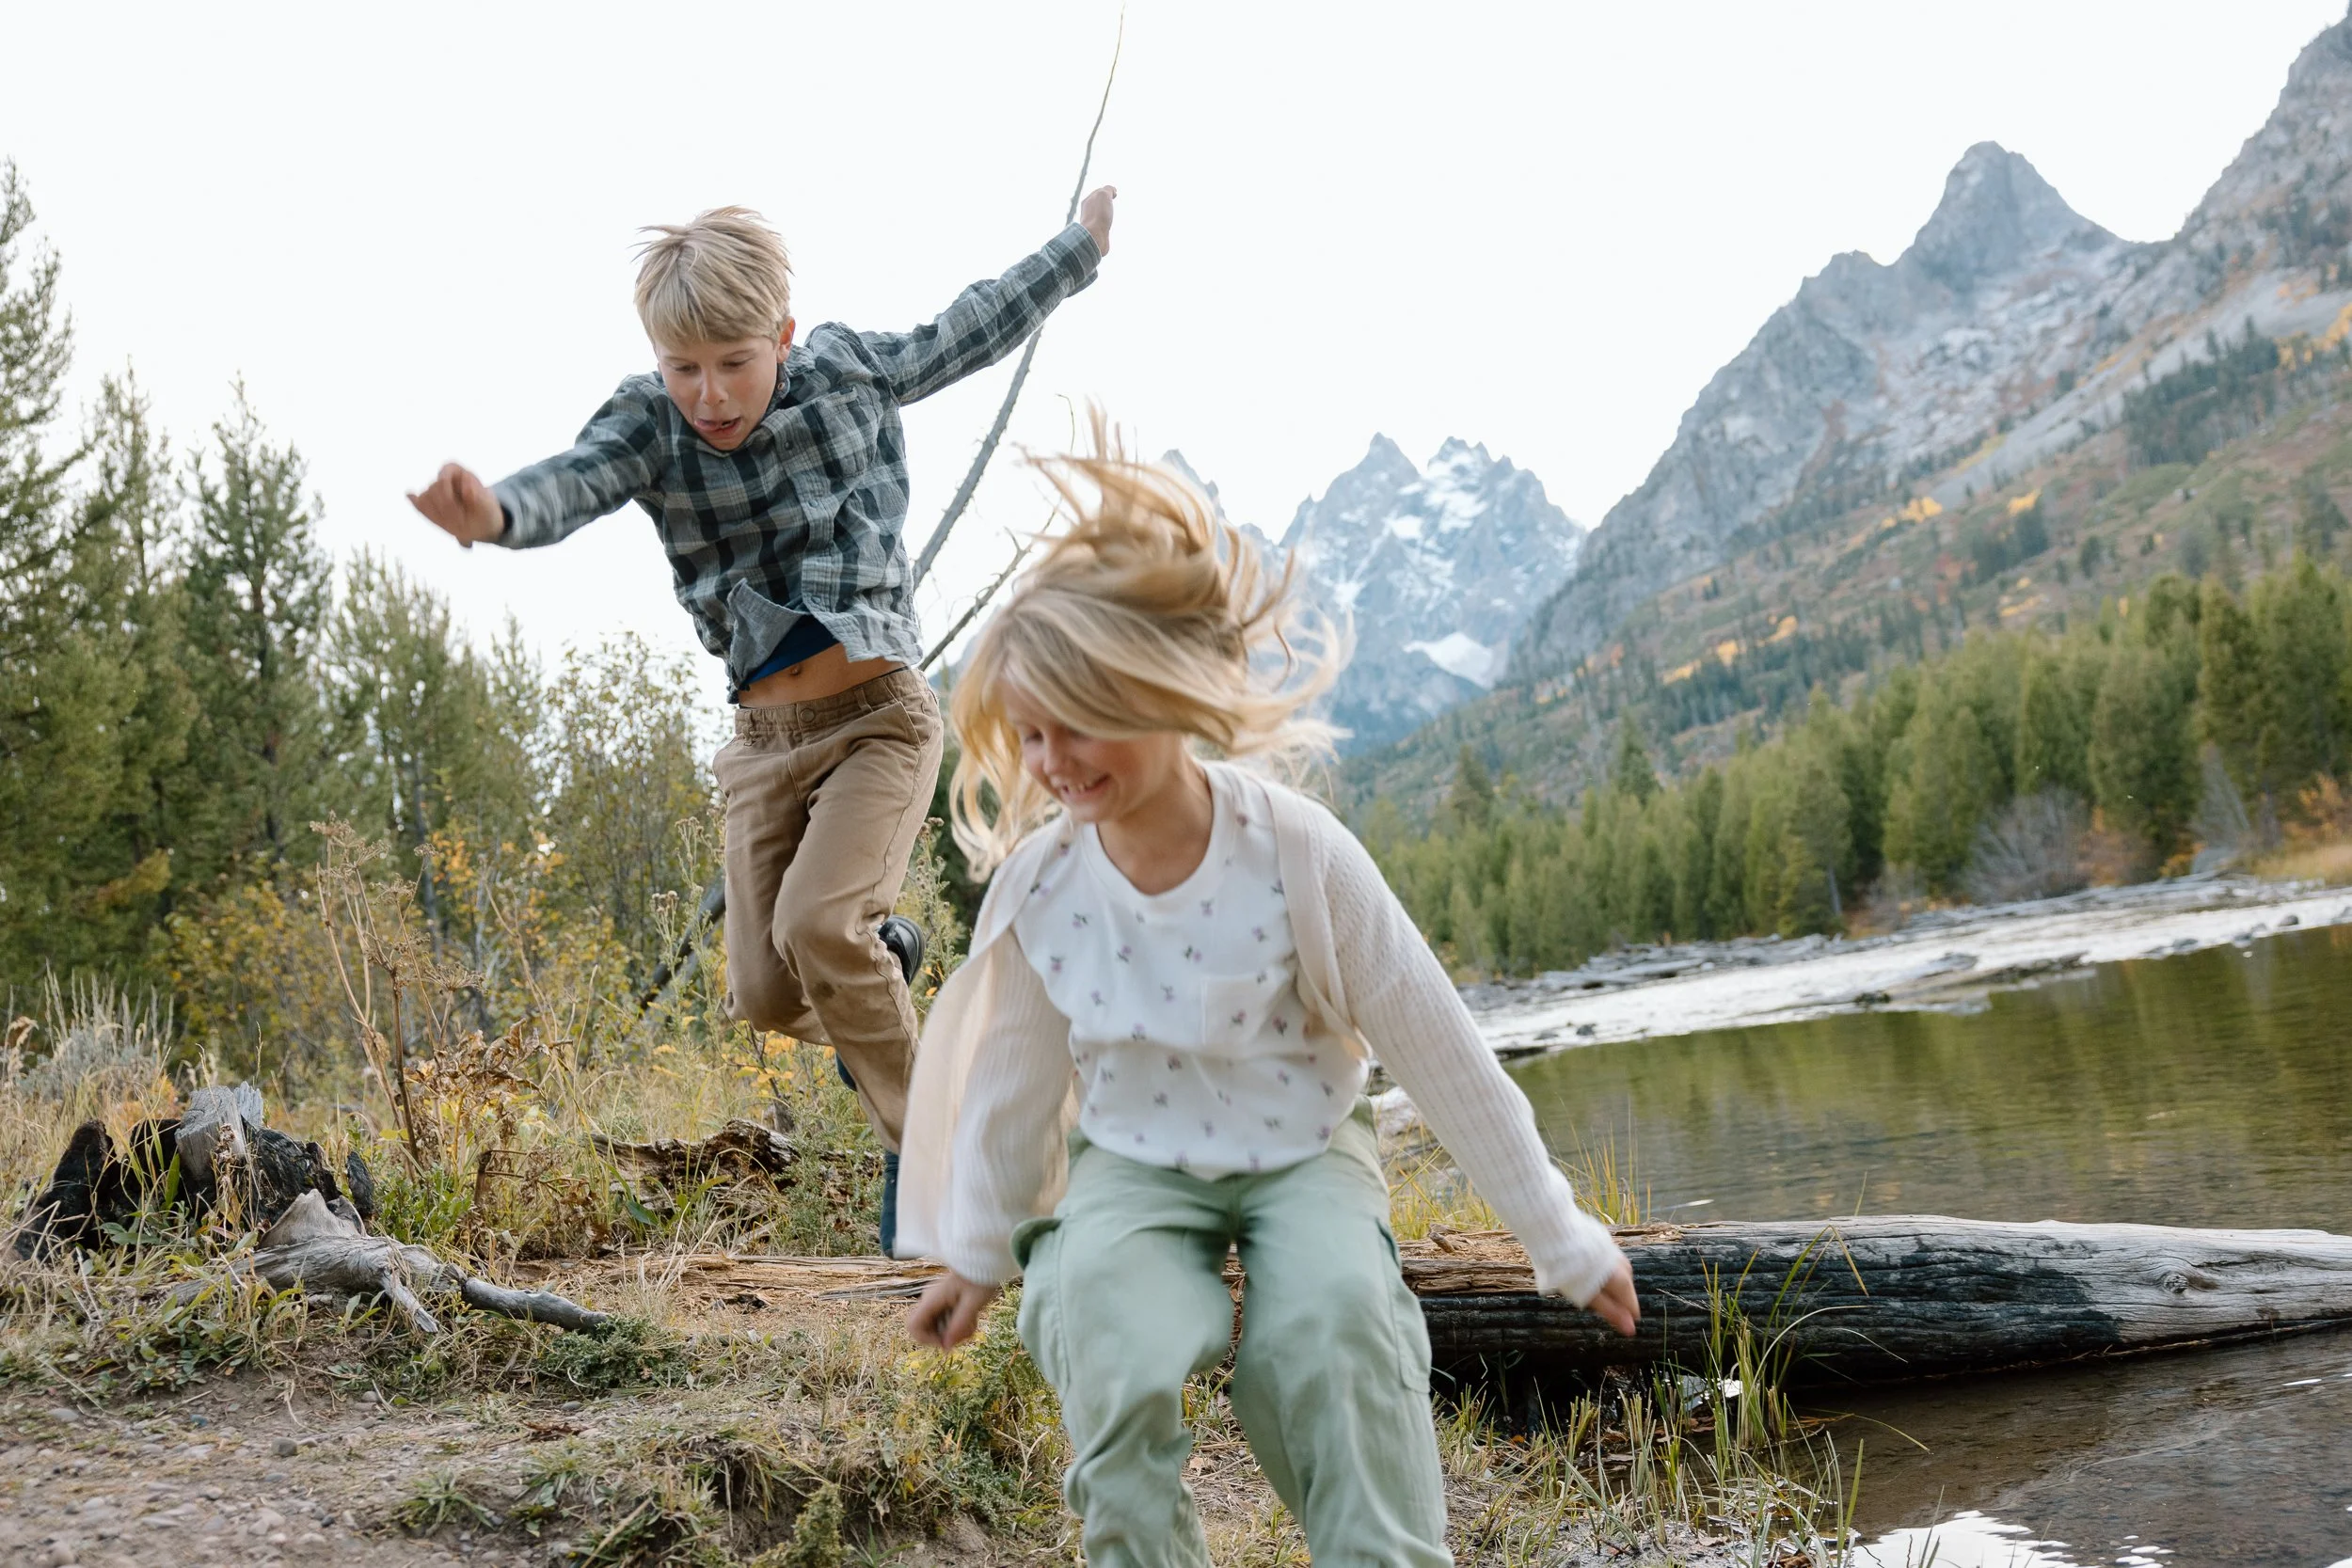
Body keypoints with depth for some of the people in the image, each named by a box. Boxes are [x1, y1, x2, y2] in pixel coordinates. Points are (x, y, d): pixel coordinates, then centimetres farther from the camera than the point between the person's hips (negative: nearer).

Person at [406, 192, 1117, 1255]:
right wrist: (494, 515, -53)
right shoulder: (649, 424, -8)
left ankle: (922, 1150, -5)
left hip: (879, 716, -2)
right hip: (765, 738, 3)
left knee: (815, 921, -23)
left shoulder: (850, 370, -5)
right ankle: (882, 956, 36)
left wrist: (1080, 244, 25)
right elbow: (571, 484, -29)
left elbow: (968, 332, 12)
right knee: (765, 992, 0)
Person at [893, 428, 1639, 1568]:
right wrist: (976, 1255, 14)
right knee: (1118, 1359, -28)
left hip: (1301, 1151, -1)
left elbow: (1440, 1053, -12)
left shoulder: (1299, 855, -20)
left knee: (1335, 1322, -31)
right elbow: (1013, 1084, 4)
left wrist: (1561, 1240, -5)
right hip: (1132, 1165, 2)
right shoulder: (1038, 883, -13)